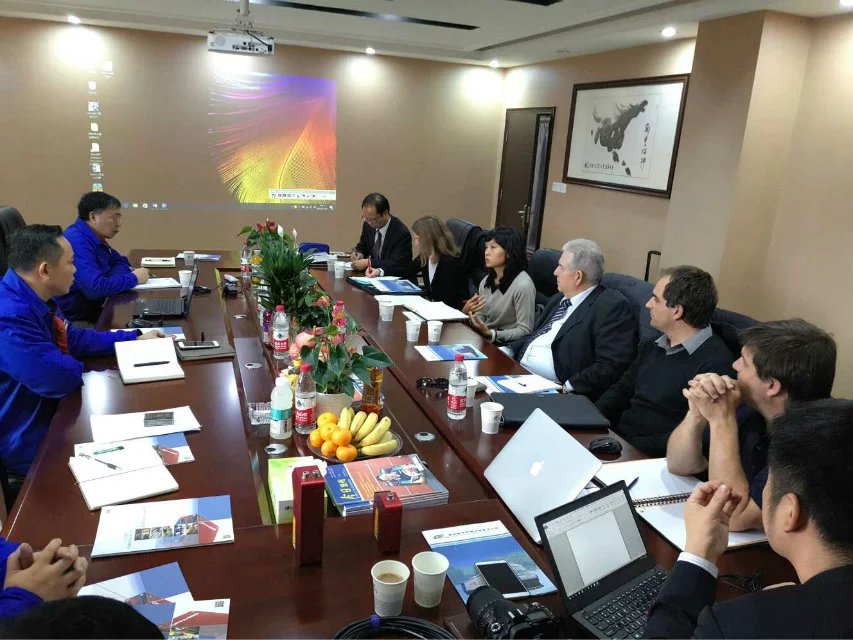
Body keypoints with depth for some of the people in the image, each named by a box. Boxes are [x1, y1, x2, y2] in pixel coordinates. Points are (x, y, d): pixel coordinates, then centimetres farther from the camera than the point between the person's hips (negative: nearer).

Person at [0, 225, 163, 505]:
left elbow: (73, 338, 15)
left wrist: (135, 338, 12)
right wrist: (76, 366, -7)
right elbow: (63, 378, -31)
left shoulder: (35, 300, 2)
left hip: (50, 414, 9)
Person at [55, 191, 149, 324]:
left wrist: (113, 278, -3)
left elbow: (120, 261, 21)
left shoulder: (94, 238, 8)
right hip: (72, 321, -9)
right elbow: (96, 287, -30)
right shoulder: (77, 241, -21)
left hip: (91, 311, 9)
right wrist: (133, 278, -15)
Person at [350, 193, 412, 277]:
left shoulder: (402, 233, -18)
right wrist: (359, 253, -5)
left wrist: (368, 262, -24)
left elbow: (396, 264, -23)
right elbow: (362, 247, 18)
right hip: (372, 275, 7)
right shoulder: (368, 225, 0)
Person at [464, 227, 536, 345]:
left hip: (507, 345, -7)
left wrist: (491, 334, -26)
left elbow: (525, 331, -16)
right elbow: (480, 320, 13)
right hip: (484, 339, 7)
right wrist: (466, 313, -8)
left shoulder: (523, 285, -18)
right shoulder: (486, 282, 7)